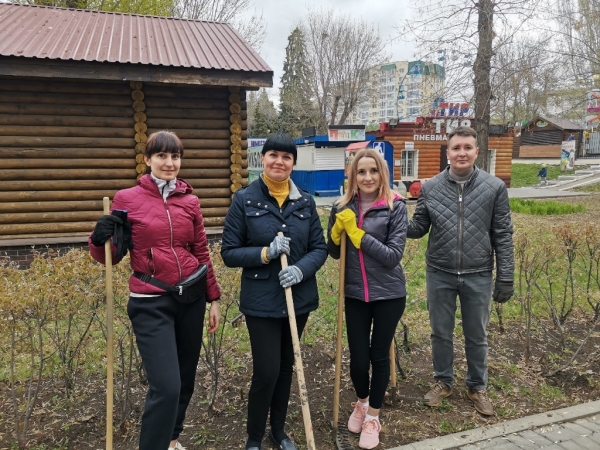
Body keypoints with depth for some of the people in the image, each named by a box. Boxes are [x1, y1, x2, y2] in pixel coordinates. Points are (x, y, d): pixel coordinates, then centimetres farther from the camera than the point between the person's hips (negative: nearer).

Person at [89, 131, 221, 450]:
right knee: (166, 386, -11)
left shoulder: (190, 201, 4)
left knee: (185, 380, 16)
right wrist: (100, 238, -19)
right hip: (151, 303, -4)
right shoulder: (127, 199, -4)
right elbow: (109, 257, 2)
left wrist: (213, 299, 11)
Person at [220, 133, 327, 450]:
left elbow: (320, 248, 3)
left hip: (299, 297, 4)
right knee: (266, 370, -2)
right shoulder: (244, 200, -7)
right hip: (261, 300, -3)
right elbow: (229, 253, -7)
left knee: (286, 366, 16)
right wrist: (265, 253, -22)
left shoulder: (305, 202, 2)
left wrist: (301, 269, -17)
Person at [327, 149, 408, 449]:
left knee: (379, 355, 10)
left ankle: (372, 417, 33)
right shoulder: (342, 208, -2)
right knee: (358, 357, 8)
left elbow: (393, 255, -18)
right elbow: (334, 253, 7)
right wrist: (336, 230, -13)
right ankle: (361, 403, 40)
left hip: (388, 294, -2)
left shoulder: (395, 207, -11)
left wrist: (357, 233, -22)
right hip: (355, 294, 2)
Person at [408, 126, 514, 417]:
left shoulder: (495, 187, -6)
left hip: (478, 276, -1)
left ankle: (477, 387, 36)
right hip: (439, 274, 1)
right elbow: (419, 228, 1)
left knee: (477, 336, 15)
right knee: (441, 333, 15)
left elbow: (503, 236, -3)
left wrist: (505, 277, -5)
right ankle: (443, 382, 36)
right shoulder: (430, 188, -3)